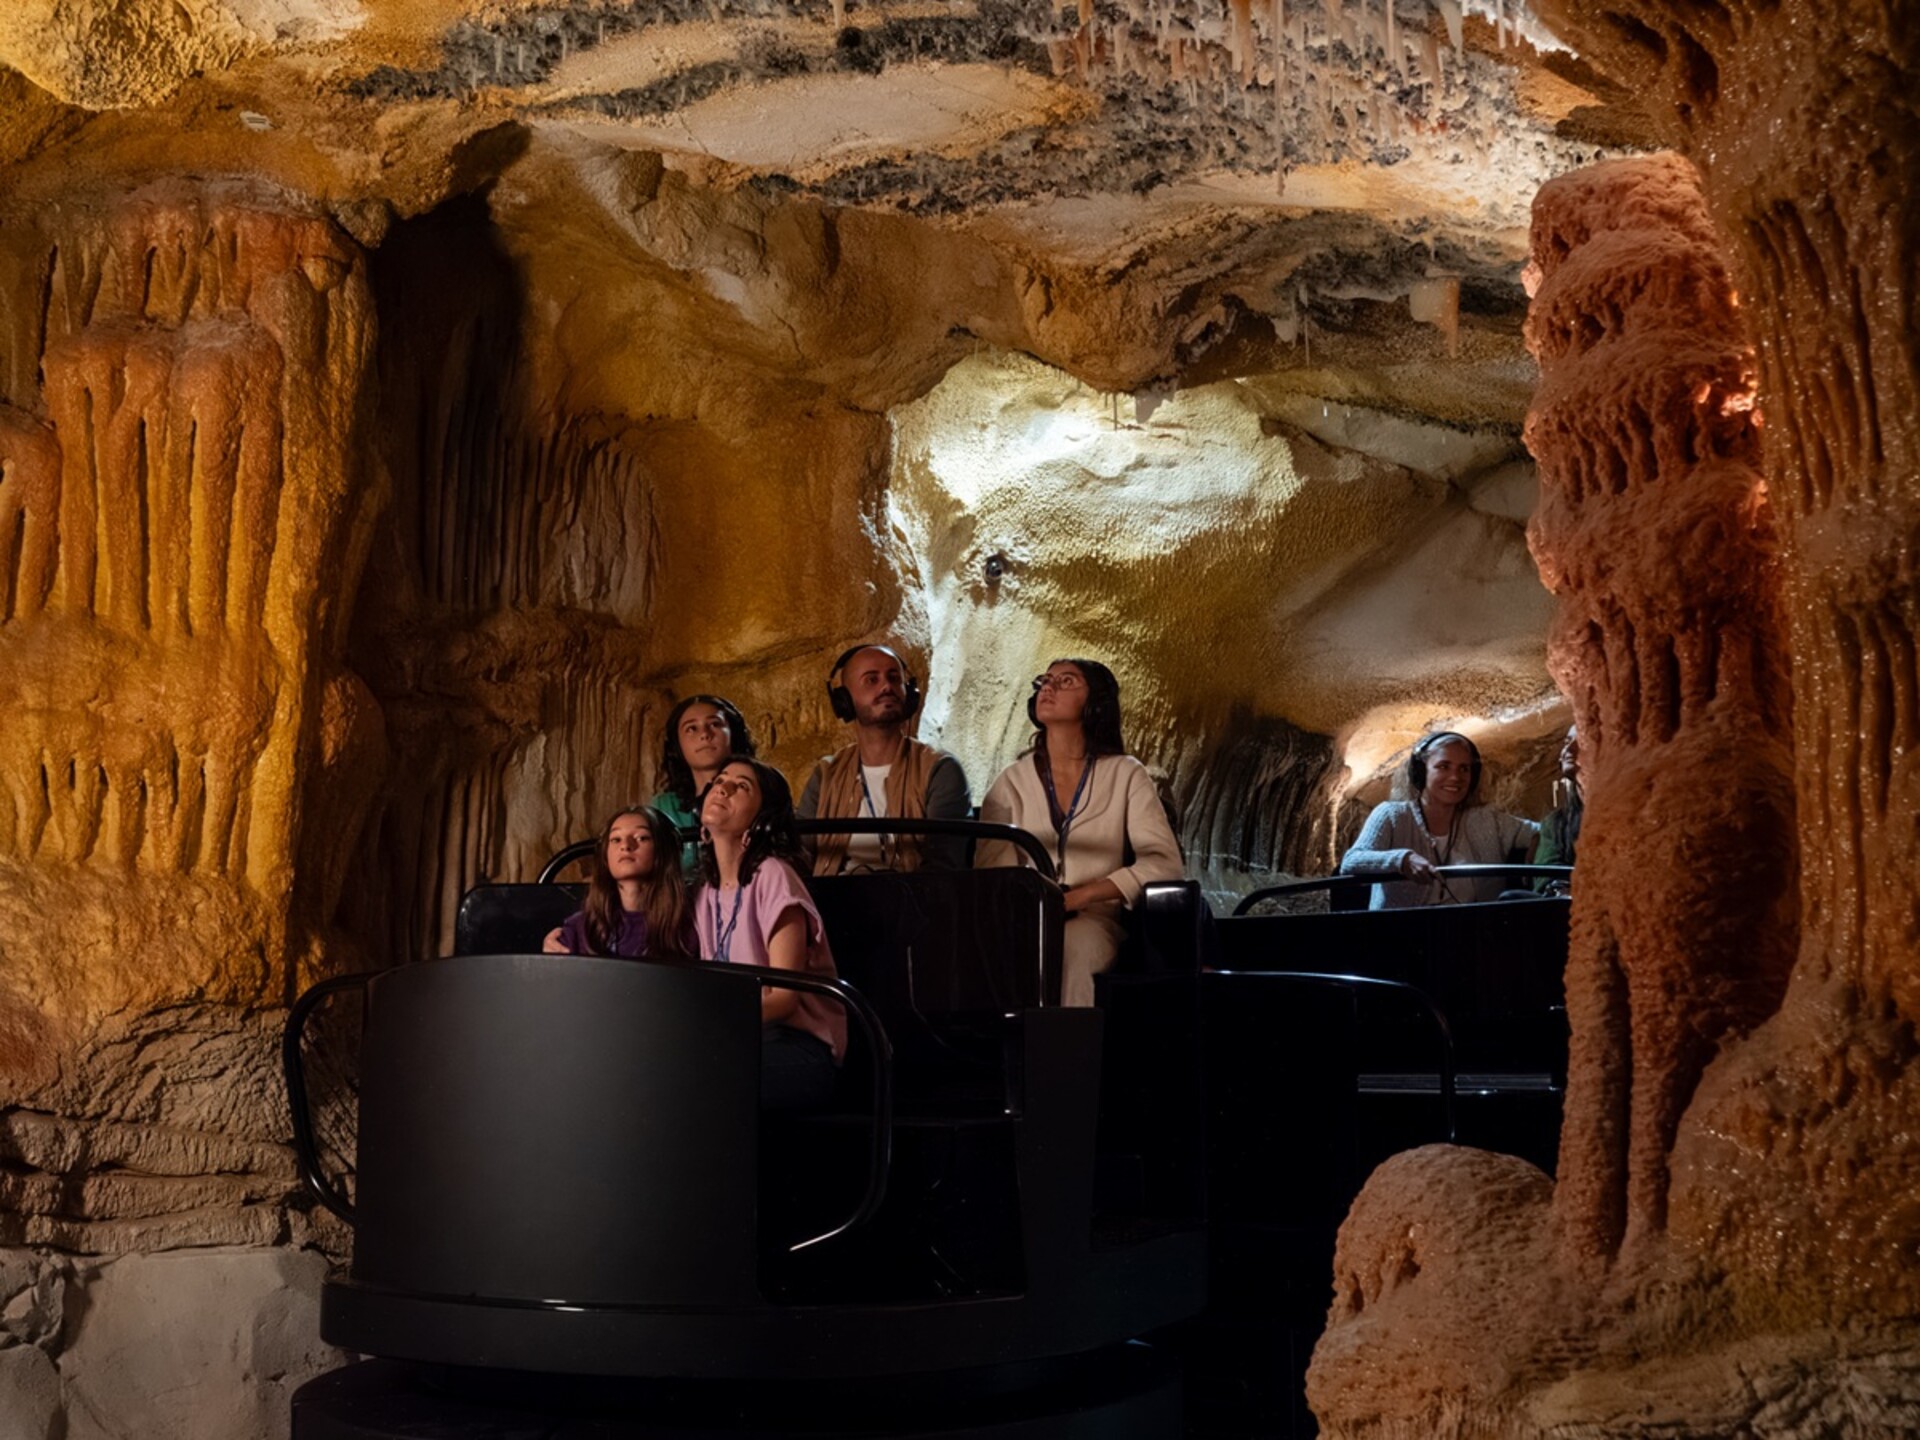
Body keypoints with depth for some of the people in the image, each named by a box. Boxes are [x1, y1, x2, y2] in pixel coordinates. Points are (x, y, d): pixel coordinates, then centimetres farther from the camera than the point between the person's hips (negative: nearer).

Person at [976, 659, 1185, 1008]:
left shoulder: (1126, 775, 8)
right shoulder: (1013, 780, 14)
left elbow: (1165, 862, -2)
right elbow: (990, 866, 3)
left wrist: (1080, 896, -13)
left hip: (1094, 920, -1)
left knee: (1067, 948, -38)